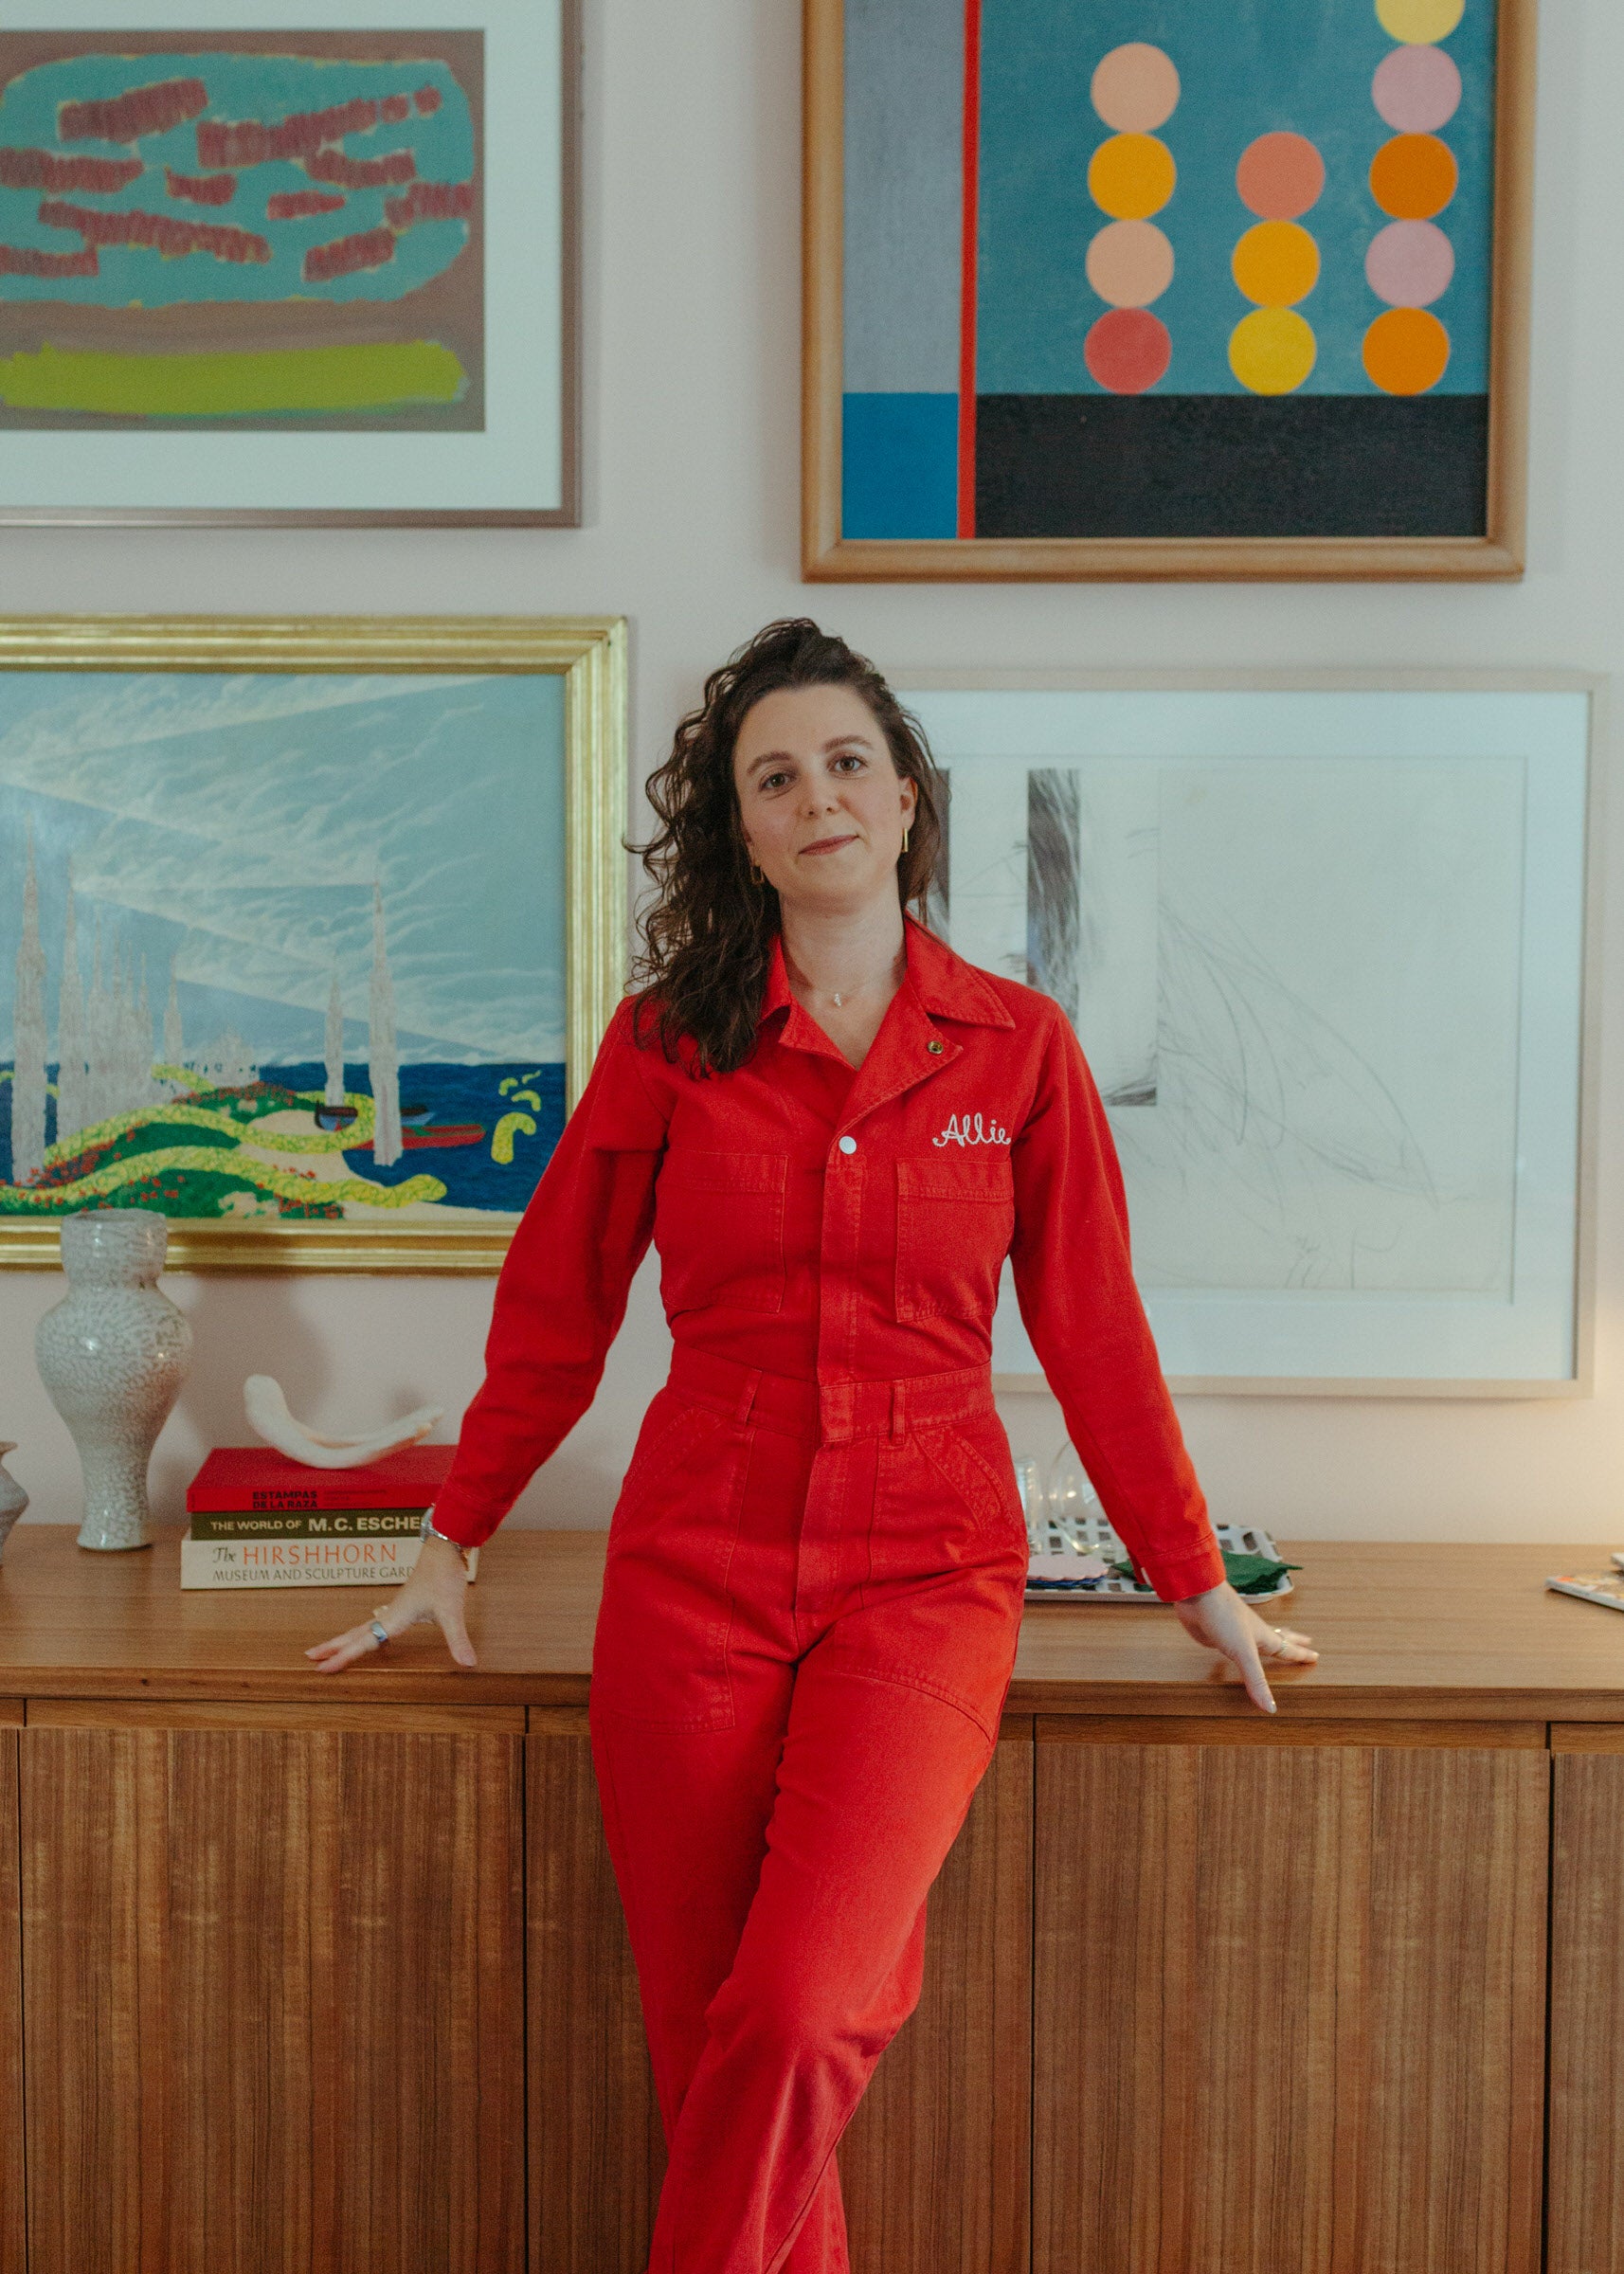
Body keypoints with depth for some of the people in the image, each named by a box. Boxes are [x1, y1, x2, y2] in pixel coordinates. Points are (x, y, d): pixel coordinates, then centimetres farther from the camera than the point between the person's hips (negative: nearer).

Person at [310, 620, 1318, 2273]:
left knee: (792, 2020, -17)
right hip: (696, 1571, 1)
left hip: (927, 1576, -1)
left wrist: (1197, 1584, 13)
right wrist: (450, 1547, 14)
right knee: (708, 2043, 7)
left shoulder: (1019, 1047, 3)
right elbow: (556, 1311, 11)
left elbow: (1093, 1331, 8)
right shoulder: (666, 1039, 3)